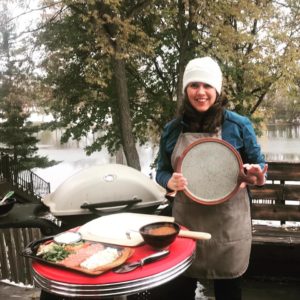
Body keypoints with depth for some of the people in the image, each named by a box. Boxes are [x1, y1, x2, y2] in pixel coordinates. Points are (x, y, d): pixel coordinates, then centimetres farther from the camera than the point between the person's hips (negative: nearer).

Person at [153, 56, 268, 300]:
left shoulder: (239, 125, -5)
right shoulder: (172, 129, 0)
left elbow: (259, 166, 4)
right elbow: (162, 171, 7)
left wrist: (257, 176, -18)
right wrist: (170, 182, -15)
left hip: (228, 223, -1)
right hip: (186, 221, 2)